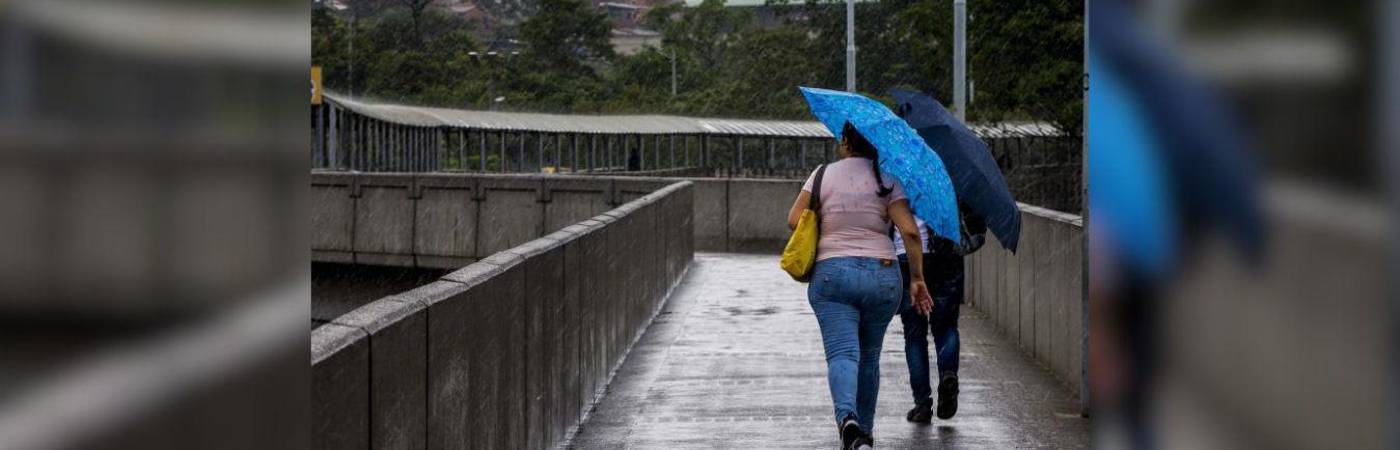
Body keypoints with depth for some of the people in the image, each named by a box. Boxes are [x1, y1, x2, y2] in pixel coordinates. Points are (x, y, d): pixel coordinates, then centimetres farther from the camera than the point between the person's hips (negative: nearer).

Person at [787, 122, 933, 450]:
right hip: (882, 276, 2)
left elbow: (794, 220, 1)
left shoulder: (824, 174, 2)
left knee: (842, 353, -12)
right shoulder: (887, 180, 1)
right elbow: (910, 231, -7)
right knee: (869, 356, 18)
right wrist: (917, 278, 0)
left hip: (832, 273, -2)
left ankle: (847, 417, -37)